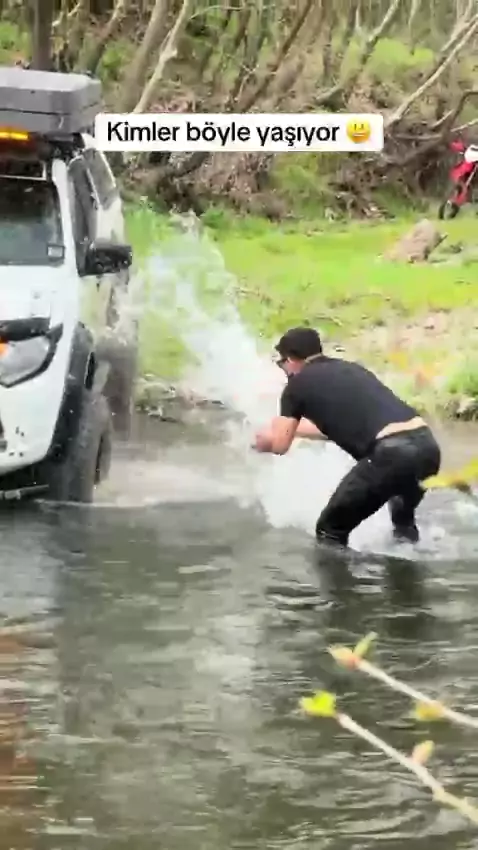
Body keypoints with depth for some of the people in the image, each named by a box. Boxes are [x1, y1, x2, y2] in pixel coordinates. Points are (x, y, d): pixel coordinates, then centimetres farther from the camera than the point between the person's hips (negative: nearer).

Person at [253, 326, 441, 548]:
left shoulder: (298, 384, 12)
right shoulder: (351, 369, 30)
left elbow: (280, 446, 17)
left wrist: (265, 441, 41)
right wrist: (293, 426, 56)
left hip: (391, 453, -7)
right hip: (426, 445, 7)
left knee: (330, 530, 11)